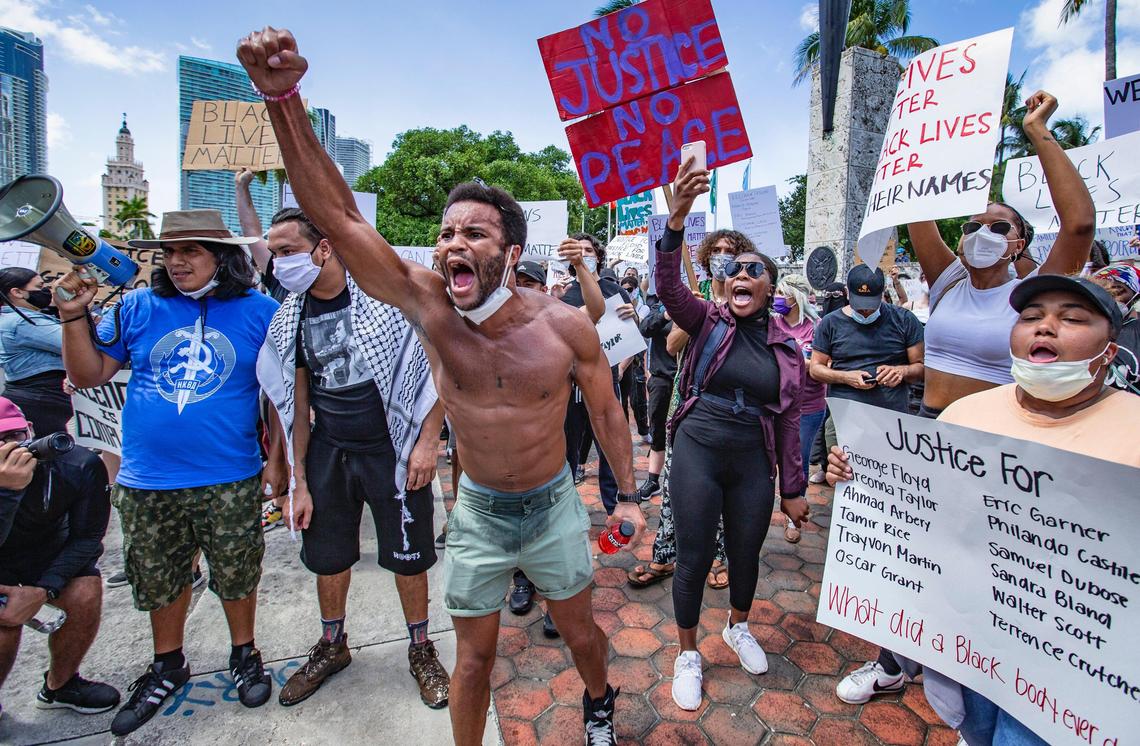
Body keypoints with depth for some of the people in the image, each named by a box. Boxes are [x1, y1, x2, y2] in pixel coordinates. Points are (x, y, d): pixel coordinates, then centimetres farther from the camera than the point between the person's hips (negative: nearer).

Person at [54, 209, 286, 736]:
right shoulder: (138, 308, 3)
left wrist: (277, 457, -5)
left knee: (237, 575, 13)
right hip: (148, 482, 3)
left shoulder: (260, 312, -3)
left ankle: (244, 654, 38)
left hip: (231, 480, -2)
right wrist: (73, 316, -6)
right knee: (160, 580, 18)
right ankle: (167, 665, 42)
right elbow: (88, 375, 8)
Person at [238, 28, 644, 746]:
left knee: (580, 629, 23)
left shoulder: (566, 325, -20)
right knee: (475, 654, 16)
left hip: (554, 505, 0)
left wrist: (628, 495, 2)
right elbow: (338, 216, -28)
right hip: (478, 512, 0)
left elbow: (607, 411, -5)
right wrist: (284, 99, -39)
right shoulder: (428, 303, -18)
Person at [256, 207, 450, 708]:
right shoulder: (289, 319, 2)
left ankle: (421, 650, 32)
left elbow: (435, 366, -10)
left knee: (408, 556, 8)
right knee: (327, 555, 16)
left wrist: (427, 442, -15)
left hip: (392, 451, -4)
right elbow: (294, 404, 6)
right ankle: (332, 647, 42)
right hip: (327, 453, 5)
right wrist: (299, 482, 5)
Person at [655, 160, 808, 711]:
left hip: (754, 464, 3)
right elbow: (669, 288, -22)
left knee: (746, 555, 17)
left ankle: (738, 628, 49)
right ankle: (688, 653, 30)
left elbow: (789, 421, 8)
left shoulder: (786, 348, 5)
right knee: (693, 559, 5)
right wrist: (676, 219, -36)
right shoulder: (708, 321, -2)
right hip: (697, 452, -2)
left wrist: (793, 489, 8)